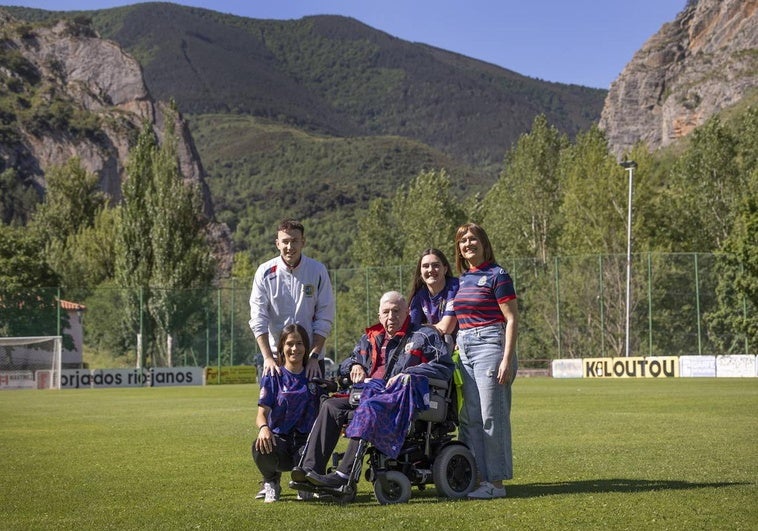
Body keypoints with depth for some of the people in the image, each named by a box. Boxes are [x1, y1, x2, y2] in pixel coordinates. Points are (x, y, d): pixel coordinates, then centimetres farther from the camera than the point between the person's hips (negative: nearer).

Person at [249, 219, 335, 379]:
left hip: (311, 358, 0)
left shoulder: (318, 270, -1)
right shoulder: (265, 272, -2)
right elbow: (258, 319, -5)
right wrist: (268, 358, -14)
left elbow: (324, 319, -1)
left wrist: (314, 356, -9)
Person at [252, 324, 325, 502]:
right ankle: (271, 483, 1)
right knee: (261, 449, -38)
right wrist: (263, 427, -30)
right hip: (279, 437, 0)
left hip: (306, 439, 0)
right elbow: (262, 412, -7)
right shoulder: (273, 376, 3)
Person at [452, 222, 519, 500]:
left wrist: (507, 360, -16)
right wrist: (455, 348, 16)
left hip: (490, 345, -8)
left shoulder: (497, 275, -6)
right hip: (464, 349, 8)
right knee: (469, 417, 7)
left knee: (492, 415, -7)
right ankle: (477, 477, 12)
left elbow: (512, 320, -9)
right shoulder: (462, 279, 16)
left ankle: (496, 482, -3)